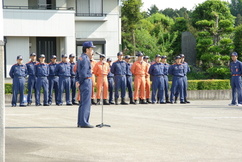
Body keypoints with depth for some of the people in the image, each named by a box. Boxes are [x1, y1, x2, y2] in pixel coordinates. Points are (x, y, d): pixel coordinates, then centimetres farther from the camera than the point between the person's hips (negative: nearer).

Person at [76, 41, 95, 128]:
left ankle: (80, 122, 18)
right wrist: (81, 81, -8)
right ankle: (84, 122, -8)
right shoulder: (85, 59, -15)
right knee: (86, 103, -8)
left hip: (82, 83, 10)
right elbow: (83, 73, -20)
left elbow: (77, 71, 16)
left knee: (82, 103, 14)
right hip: (86, 82, -10)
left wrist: (78, 81, 10)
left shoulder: (80, 58, 15)